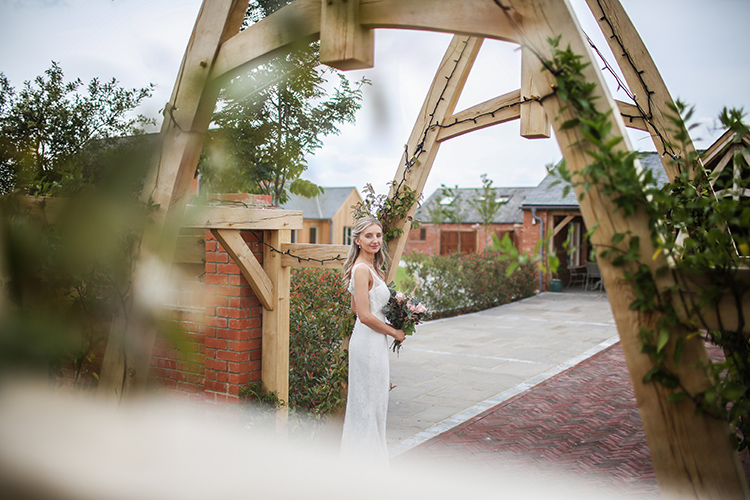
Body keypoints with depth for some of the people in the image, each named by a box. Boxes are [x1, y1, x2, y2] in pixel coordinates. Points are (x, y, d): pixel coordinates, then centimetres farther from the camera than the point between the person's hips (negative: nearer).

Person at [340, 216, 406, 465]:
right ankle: (368, 455, 12)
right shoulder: (362, 269, -18)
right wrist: (395, 332, -10)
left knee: (369, 402, 17)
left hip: (373, 341, 10)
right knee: (370, 402, 1)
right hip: (369, 342, -10)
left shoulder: (370, 268, 12)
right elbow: (365, 315, -22)